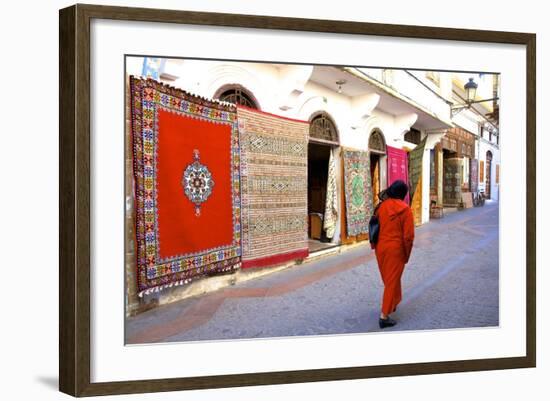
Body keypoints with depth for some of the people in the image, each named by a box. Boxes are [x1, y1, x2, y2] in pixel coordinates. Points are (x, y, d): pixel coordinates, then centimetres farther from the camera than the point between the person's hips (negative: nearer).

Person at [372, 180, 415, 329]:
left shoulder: (381, 206, 0)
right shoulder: (405, 209, -11)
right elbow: (408, 235, -12)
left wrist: (375, 246, 13)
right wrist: (407, 254, -1)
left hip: (380, 247, 5)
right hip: (395, 249, -5)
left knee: (388, 278, 23)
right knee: (392, 281, 1)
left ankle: (393, 304, 42)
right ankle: (384, 316, -1)